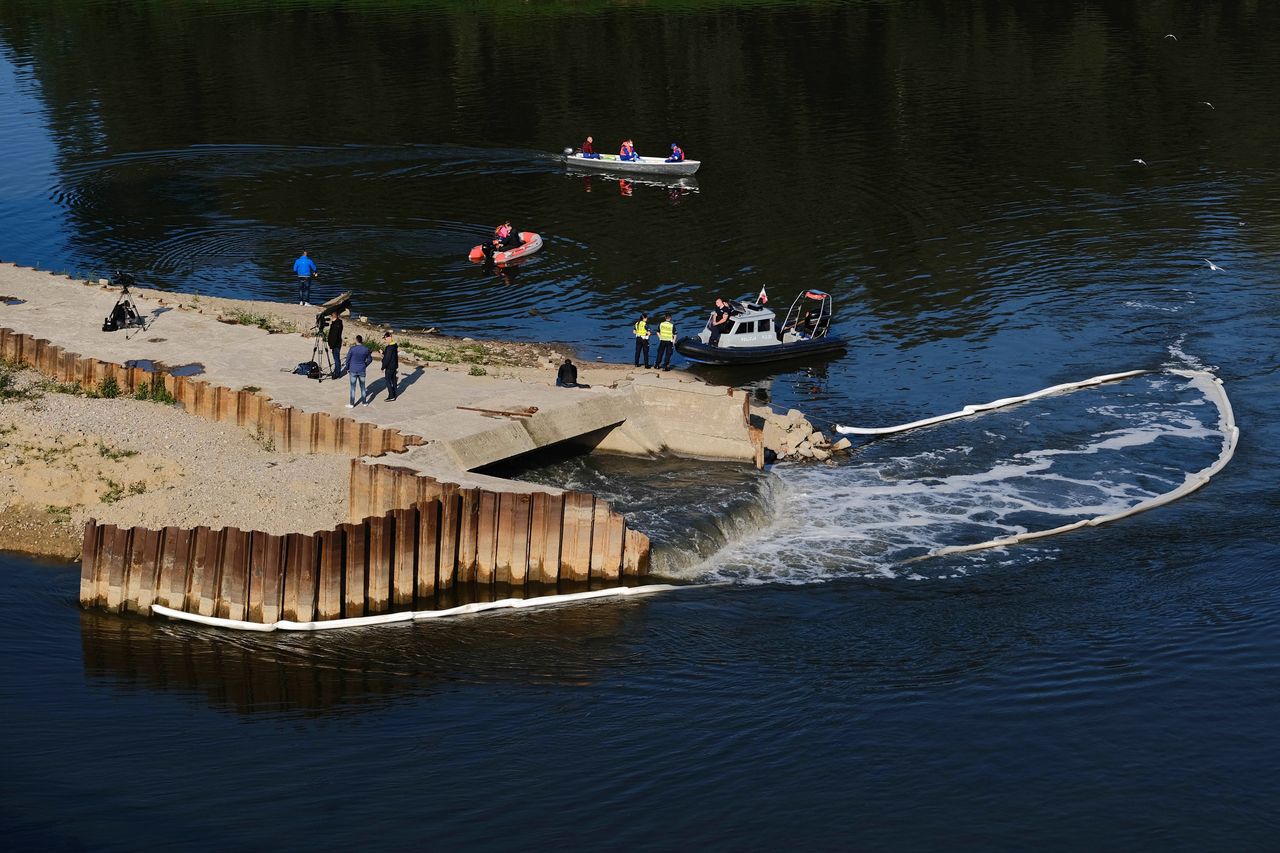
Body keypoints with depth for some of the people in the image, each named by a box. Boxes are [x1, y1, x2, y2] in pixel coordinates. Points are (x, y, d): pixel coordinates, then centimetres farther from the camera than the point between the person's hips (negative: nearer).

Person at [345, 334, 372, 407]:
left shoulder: (352, 349, -14)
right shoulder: (366, 349, -6)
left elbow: (348, 360, -7)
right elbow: (370, 359, 6)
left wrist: (347, 369, 8)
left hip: (353, 371, -2)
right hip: (362, 371, 2)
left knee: (353, 388, 6)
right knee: (362, 386, 16)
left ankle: (352, 404, 10)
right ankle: (364, 402, 24)